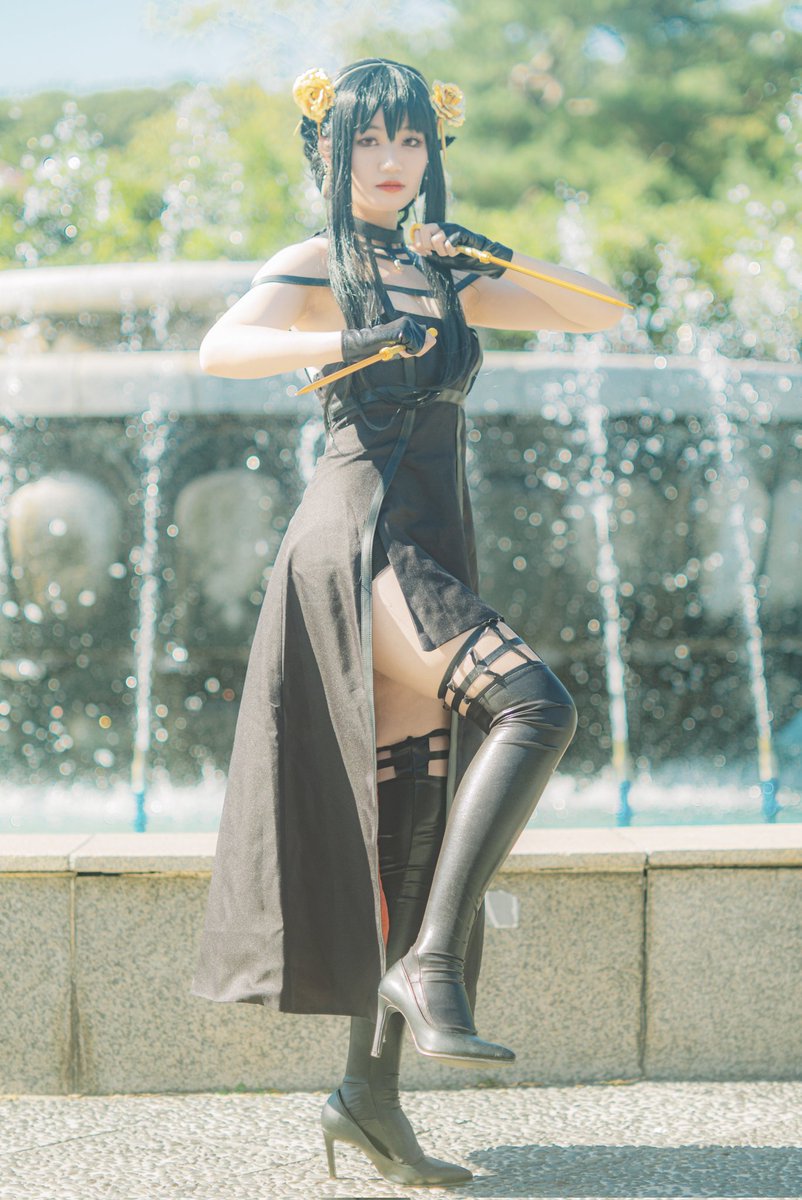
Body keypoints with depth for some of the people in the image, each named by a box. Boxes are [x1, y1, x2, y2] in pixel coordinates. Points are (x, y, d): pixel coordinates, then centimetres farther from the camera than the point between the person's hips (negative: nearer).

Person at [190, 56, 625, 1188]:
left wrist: (506, 263, 1)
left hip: (431, 559, 7)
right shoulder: (314, 267, 3)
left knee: (417, 831, 3)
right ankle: (429, 962, -28)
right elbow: (222, 349, -18)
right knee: (537, 705, -28)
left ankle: (370, 1094, 5)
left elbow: (603, 311, 17)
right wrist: (346, 343, -33)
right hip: (362, 534, -7)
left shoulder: (442, 276, 21)